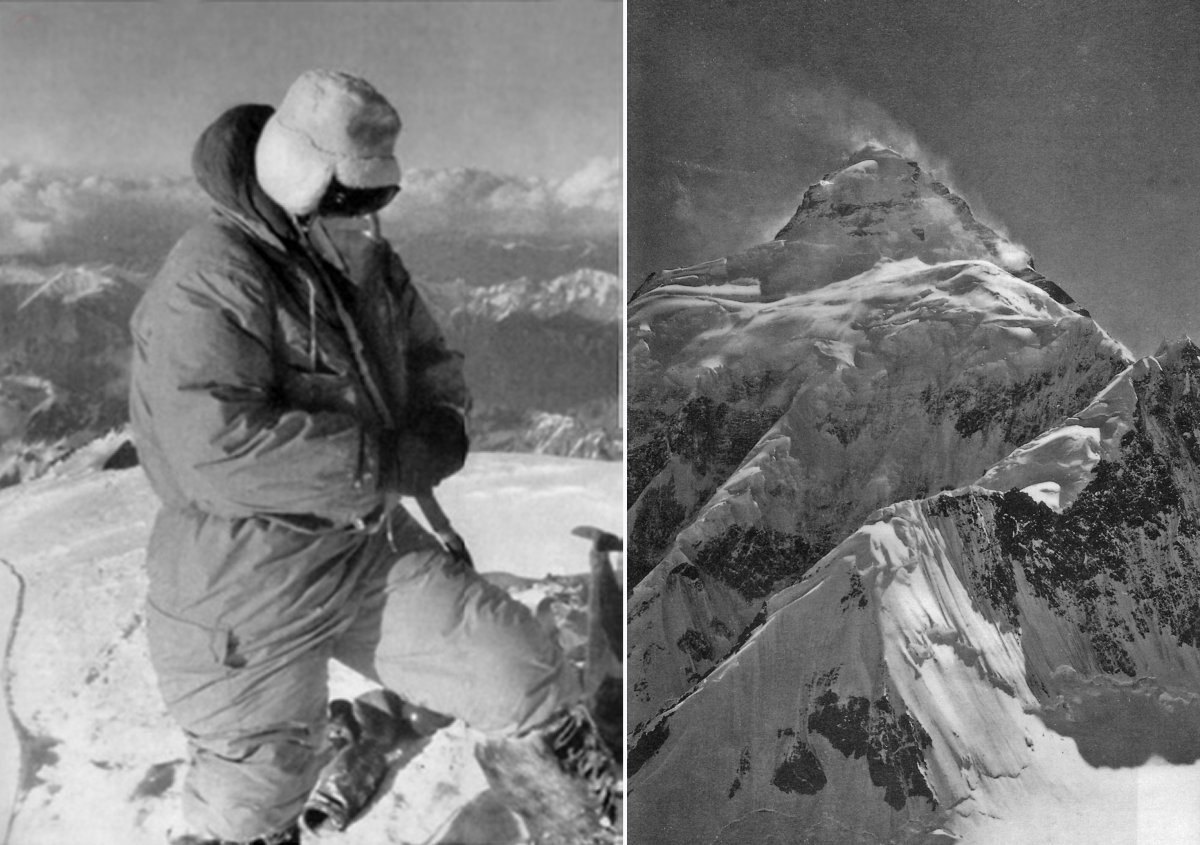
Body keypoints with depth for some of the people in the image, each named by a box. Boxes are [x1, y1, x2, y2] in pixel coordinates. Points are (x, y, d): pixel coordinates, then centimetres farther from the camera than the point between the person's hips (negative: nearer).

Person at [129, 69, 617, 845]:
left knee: (523, 672, 3)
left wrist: (440, 428, -12)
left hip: (374, 551, 7)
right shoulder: (210, 285, -23)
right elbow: (218, 452, -35)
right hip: (249, 590, -6)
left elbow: (433, 365, 13)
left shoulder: (367, 264, 4)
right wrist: (389, 460, -30)